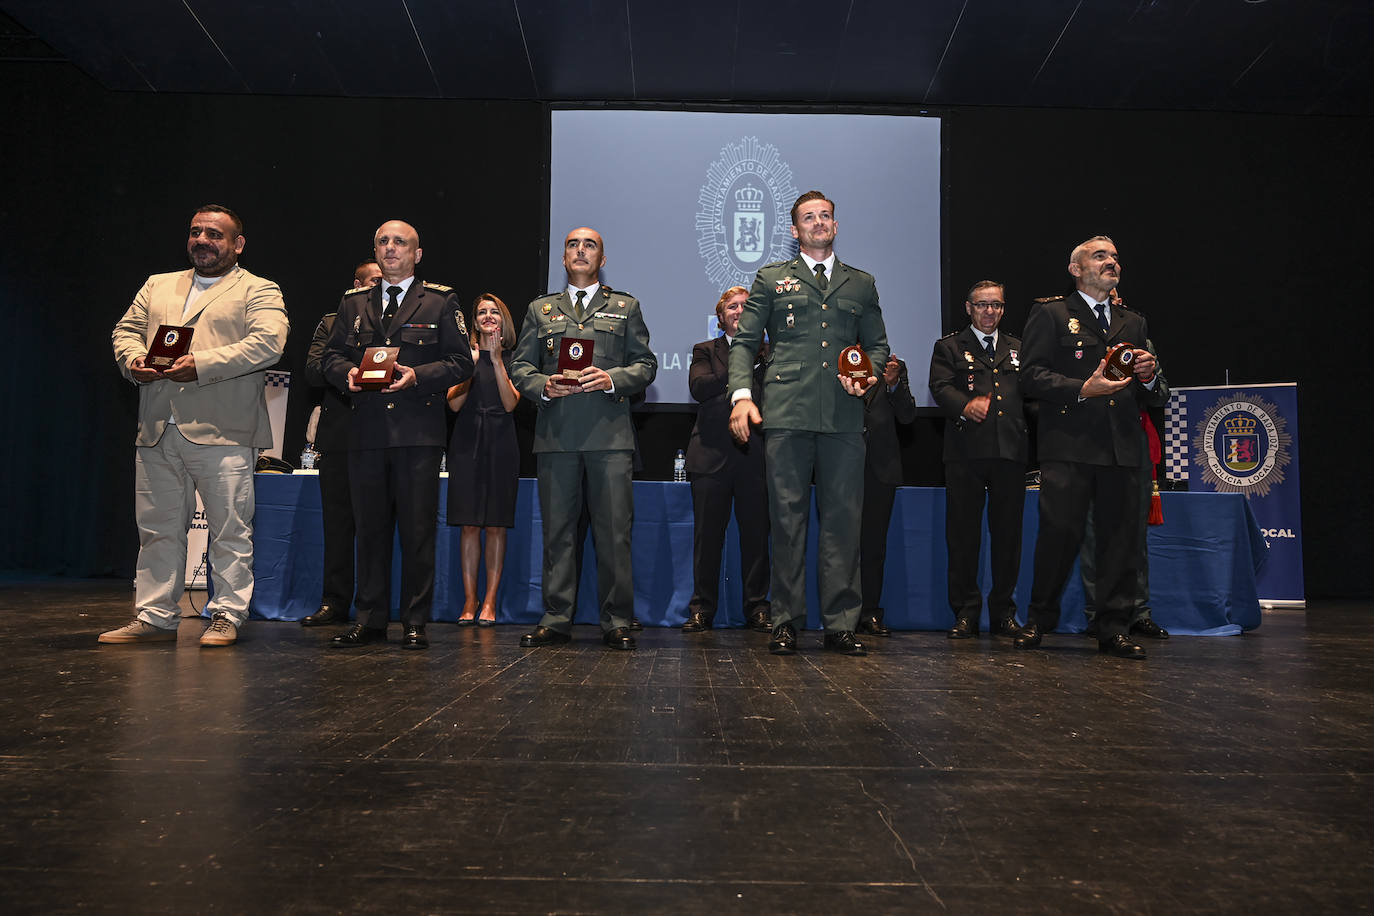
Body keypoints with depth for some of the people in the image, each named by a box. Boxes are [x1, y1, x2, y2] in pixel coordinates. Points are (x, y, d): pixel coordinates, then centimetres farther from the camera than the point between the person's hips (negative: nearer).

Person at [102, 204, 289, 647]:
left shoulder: (258, 291, 4)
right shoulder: (157, 286, 23)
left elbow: (267, 343, -13)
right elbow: (125, 331, 20)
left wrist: (200, 364, -20)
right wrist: (134, 361, -4)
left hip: (222, 432, -5)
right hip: (156, 432, 6)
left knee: (230, 531, -1)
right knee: (157, 529, 10)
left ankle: (227, 615, 9)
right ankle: (155, 616, 20)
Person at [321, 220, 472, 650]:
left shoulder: (441, 301, 8)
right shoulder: (353, 303, 19)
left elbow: (460, 361, 2)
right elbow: (332, 355, 17)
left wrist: (417, 376, -13)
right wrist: (348, 374, -5)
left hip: (419, 432, -3)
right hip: (366, 431, 3)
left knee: (418, 530, -1)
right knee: (370, 528, 6)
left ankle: (415, 622, 8)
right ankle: (370, 619, 15)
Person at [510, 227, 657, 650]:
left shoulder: (626, 307, 17)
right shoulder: (540, 310, 21)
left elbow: (645, 364, 9)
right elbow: (520, 366, 15)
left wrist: (612, 379, -9)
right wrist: (543, 386, -6)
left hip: (610, 433, -1)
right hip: (555, 434, 2)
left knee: (614, 531, -5)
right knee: (557, 530, 3)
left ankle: (617, 622, 3)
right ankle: (556, 619, 10)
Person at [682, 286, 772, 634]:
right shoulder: (705, 351, 14)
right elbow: (699, 388, -6)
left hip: (755, 456, 1)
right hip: (713, 455, 0)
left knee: (756, 534, 2)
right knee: (707, 536, 1)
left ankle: (757, 608, 12)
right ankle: (702, 609, 10)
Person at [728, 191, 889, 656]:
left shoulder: (861, 284, 21)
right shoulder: (771, 279, 15)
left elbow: (878, 345, 23)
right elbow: (745, 342, 9)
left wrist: (868, 376, 1)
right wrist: (741, 395, -7)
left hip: (844, 417, 2)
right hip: (786, 413, -1)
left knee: (843, 520, -1)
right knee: (787, 518, -2)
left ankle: (841, 624, 7)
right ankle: (786, 623, 7)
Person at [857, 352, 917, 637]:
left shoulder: (895, 366, 14)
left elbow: (907, 416, 6)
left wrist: (894, 384, -9)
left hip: (880, 466, 2)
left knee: (874, 543, 3)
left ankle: (869, 612, 9)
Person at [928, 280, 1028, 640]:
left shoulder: (1018, 349, 22)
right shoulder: (949, 347, 11)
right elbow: (940, 387, -4)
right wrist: (965, 406, -23)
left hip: (1010, 449, 3)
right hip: (966, 451, -3)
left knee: (1008, 533, 6)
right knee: (963, 532, -1)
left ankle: (1003, 612, 16)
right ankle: (965, 613, 8)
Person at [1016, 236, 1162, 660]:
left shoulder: (1134, 323, 24)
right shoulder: (1050, 314, 8)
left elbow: (1146, 393, 25)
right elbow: (1031, 377, -3)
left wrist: (1147, 376, 3)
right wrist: (1082, 389, -14)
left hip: (1121, 447, 5)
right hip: (1068, 445, -4)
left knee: (1119, 538, 3)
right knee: (1060, 532, -6)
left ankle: (1114, 628, 12)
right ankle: (1039, 620, 11)